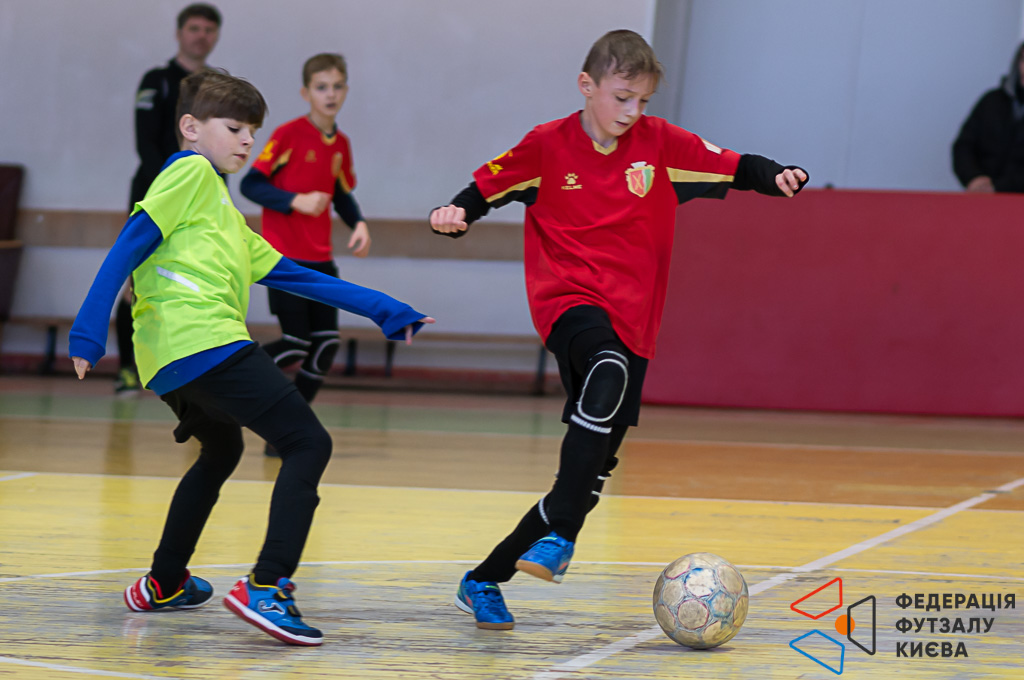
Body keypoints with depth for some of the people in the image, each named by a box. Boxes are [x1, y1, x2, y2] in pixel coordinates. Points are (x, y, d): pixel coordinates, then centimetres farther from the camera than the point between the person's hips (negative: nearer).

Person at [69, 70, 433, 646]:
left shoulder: (230, 222, 30)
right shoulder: (192, 172, 3)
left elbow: (298, 277, 29)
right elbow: (129, 248, -7)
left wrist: (388, 312, 27)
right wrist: (89, 333, -17)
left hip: (173, 362, 10)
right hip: (203, 343, -10)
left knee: (221, 452, 33)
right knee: (308, 443, -10)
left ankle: (163, 584, 40)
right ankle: (267, 587, -23)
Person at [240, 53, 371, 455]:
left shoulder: (340, 144, 9)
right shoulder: (289, 135, -10)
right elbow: (250, 184, -12)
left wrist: (359, 224, 3)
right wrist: (297, 201, -23)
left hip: (320, 259, 7)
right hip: (284, 256, -7)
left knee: (326, 343, 1)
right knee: (295, 344, -11)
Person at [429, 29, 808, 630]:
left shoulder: (660, 142, 4)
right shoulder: (548, 146, 0)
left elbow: (733, 168, 3)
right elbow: (488, 187, 9)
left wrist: (777, 177, -16)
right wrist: (456, 213, -11)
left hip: (632, 318, 4)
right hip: (569, 298, -4)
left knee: (594, 471, 3)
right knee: (608, 375, -38)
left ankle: (485, 581, 17)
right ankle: (560, 536, -39)